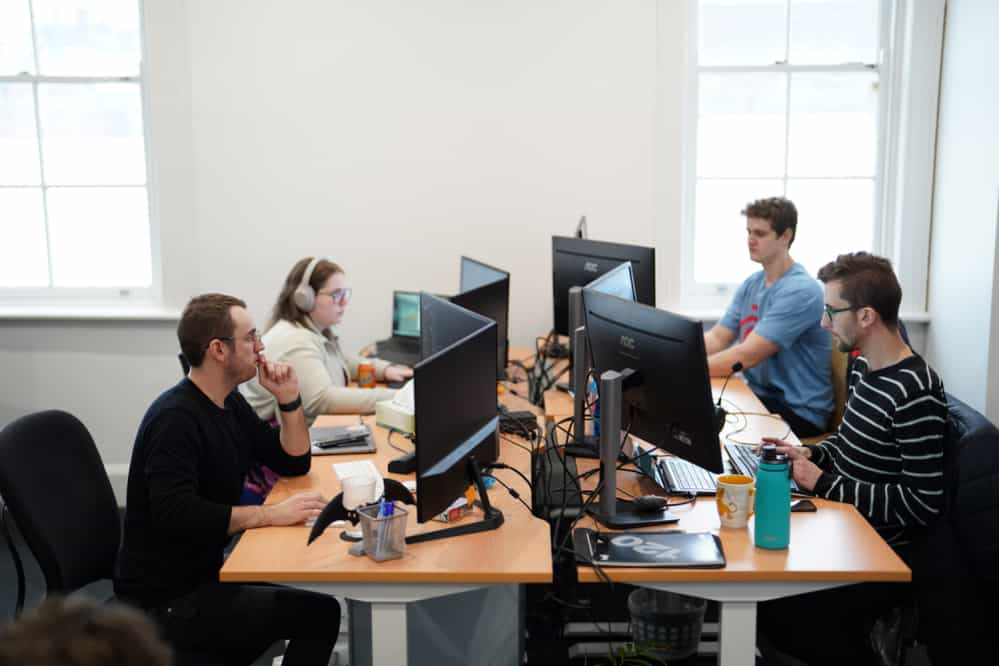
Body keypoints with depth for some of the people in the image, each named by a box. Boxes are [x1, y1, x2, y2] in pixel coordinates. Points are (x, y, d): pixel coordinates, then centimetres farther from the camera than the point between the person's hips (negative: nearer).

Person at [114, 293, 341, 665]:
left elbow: (294, 464, 12)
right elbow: (175, 513, -33)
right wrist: (271, 514, -32)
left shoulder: (229, 403, 8)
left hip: (203, 576, 9)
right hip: (164, 600, -9)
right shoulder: (176, 418, -21)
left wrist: (288, 400, -2)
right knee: (316, 613, -17)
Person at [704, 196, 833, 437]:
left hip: (799, 412, -8)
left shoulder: (801, 291, -20)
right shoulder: (751, 284, 8)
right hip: (758, 395, 8)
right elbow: (716, 339, 4)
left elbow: (746, 356, -26)